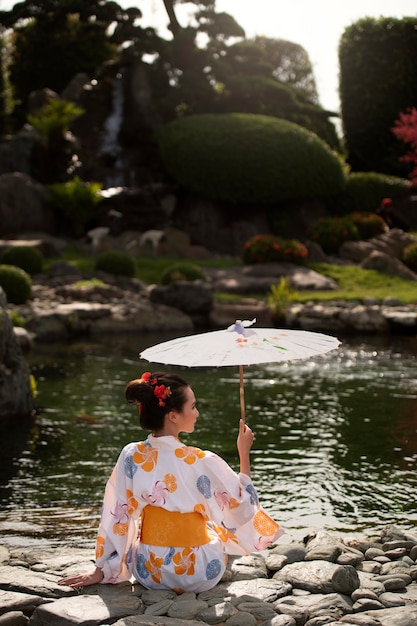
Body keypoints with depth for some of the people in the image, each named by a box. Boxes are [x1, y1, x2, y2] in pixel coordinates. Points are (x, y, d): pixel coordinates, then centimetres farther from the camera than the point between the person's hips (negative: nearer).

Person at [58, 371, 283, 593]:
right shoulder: (203, 462, -19)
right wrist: (244, 453, 3)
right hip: (199, 575, -3)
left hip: (148, 573, 4)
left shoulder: (130, 456, -11)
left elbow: (116, 518, -5)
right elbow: (243, 507, -5)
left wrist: (100, 572, 4)